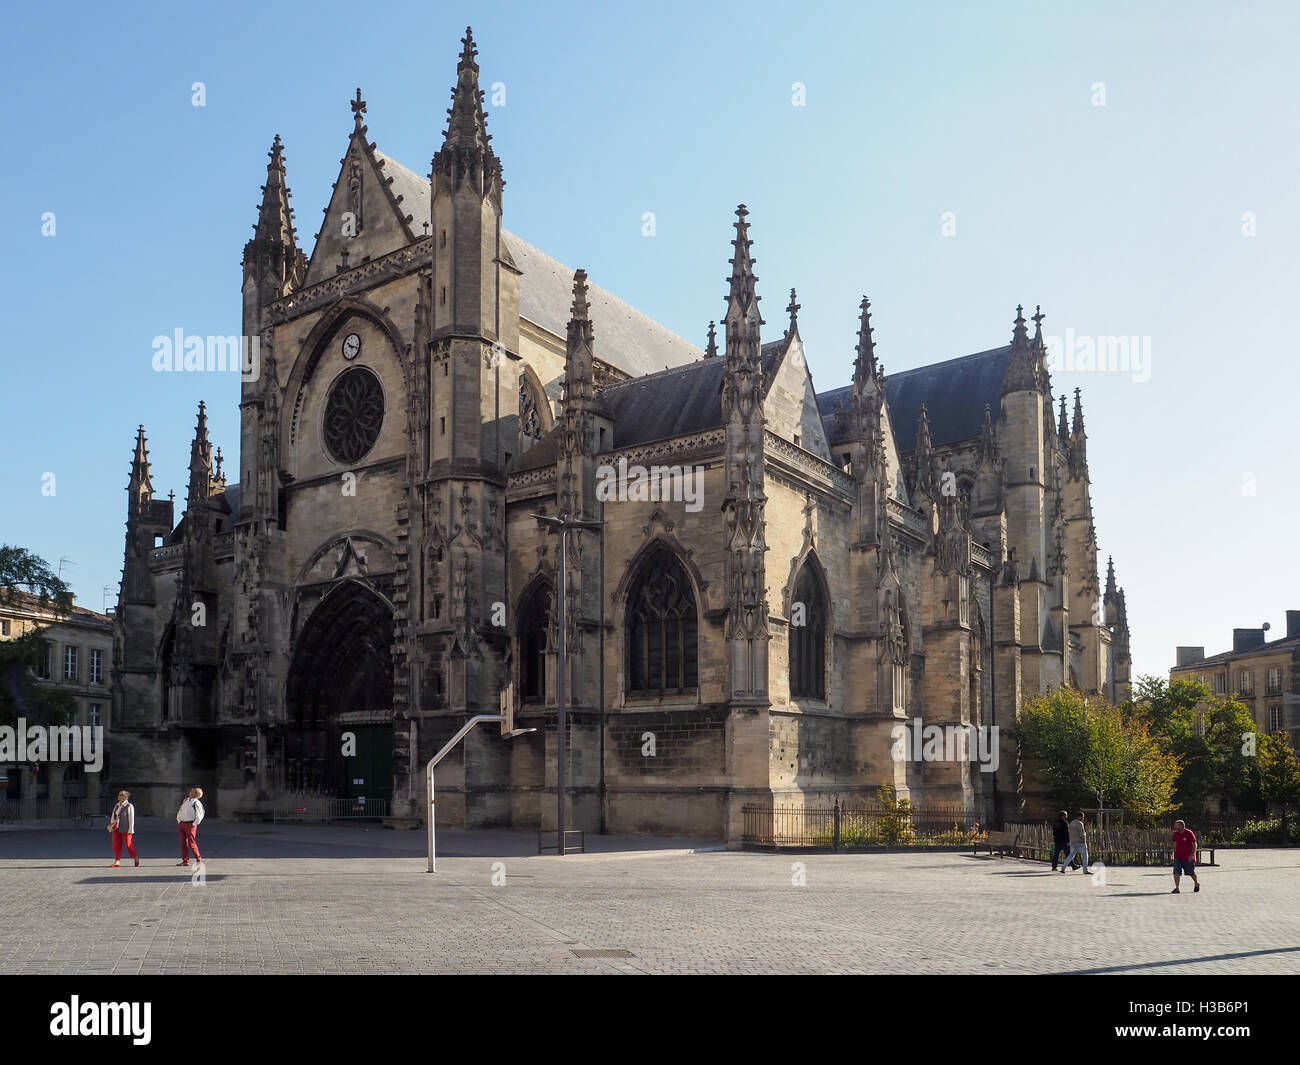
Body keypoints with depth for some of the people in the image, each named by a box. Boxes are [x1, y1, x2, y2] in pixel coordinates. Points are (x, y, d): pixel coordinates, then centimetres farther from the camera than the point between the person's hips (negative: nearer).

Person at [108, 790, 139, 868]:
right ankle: (117, 861, 5)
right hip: (117, 829, 6)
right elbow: (113, 816, 19)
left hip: (125, 829, -6)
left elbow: (131, 819, -10)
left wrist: (130, 831, -12)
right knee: (116, 845, 2)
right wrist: (111, 826, 13)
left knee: (128, 844, 0)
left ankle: (136, 857, 20)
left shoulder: (129, 806, -9)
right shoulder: (117, 806, 11)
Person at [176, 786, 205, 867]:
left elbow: (200, 815, -11)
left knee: (191, 843, -6)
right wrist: (178, 820, 12)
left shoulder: (196, 803, -8)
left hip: (190, 824, -7)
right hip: (181, 824, 7)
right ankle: (185, 861, 10)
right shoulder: (186, 800, 13)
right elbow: (180, 811, 23)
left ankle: (198, 858, 11)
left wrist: (194, 824, -12)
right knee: (183, 843, 6)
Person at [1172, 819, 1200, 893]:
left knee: (1191, 873, 13)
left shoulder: (1189, 833, -13)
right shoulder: (1175, 834, 5)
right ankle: (1176, 888, -9)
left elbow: (1194, 845, -12)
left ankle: (1197, 884, 40)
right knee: (1176, 872, -10)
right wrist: (1174, 854, 15)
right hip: (1178, 857, 4)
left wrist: (1192, 855, -19)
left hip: (1188, 858, -4)